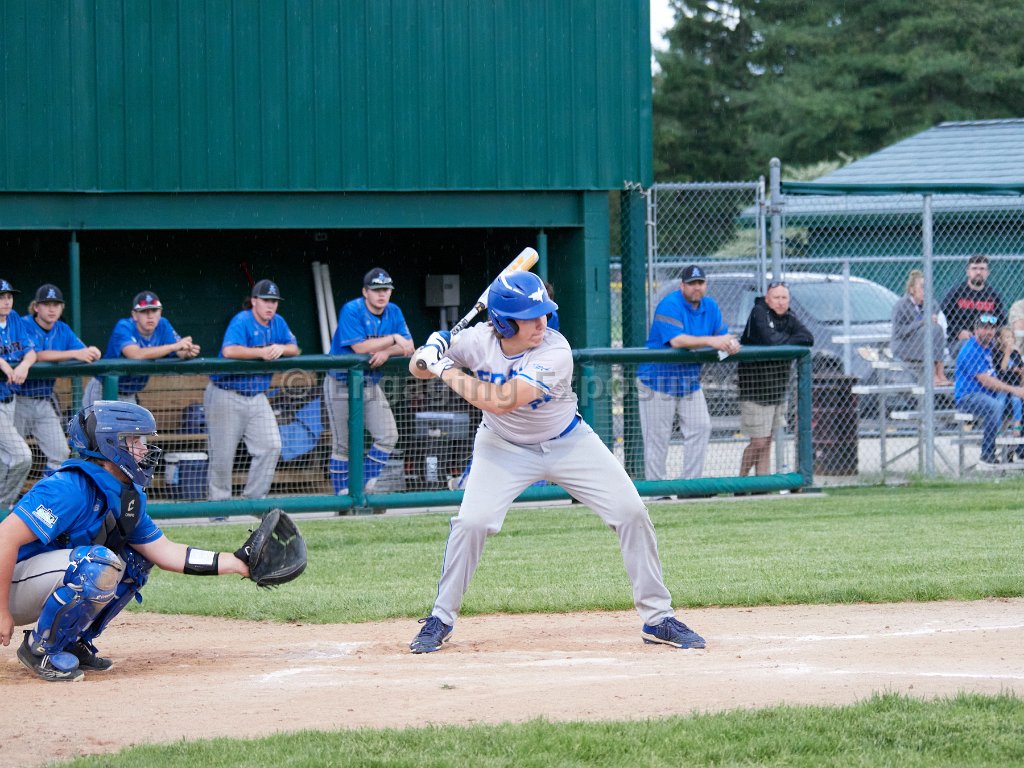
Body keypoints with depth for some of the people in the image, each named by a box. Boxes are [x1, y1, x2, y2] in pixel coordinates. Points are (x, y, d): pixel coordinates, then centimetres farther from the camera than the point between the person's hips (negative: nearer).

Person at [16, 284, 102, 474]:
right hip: (19, 399, -5)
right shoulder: (24, 325, -12)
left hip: (46, 401, 5)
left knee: (60, 454, 2)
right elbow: (37, 356, -28)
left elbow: (85, 353, -5)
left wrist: (92, 353, -31)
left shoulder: (63, 330, 7)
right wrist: (75, 354, -36)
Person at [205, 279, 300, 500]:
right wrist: (261, 352, -28)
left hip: (257, 398, 6)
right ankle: (219, 502, 13)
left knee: (271, 446, -5)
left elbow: (294, 349, 6)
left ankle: (254, 497, 6)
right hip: (226, 397, -6)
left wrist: (280, 348, -16)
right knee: (223, 454, -1)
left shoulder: (277, 323, 8)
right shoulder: (241, 322, -15)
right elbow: (229, 351, -30)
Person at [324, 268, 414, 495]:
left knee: (388, 436, -4)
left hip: (371, 384, 6)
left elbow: (408, 347, -3)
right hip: (342, 384, -6)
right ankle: (343, 494, 9)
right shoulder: (351, 311, -17)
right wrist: (393, 339, -22)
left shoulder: (394, 312, 2)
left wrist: (386, 352, -22)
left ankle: (364, 485, 9)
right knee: (343, 444, -1)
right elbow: (360, 348, -26)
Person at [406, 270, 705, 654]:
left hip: (568, 444, -1)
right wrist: (431, 354, -29)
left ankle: (657, 618, 5)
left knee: (631, 513, -8)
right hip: (504, 446, 1)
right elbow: (418, 370, -6)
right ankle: (440, 619, 1)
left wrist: (447, 370, -32)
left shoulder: (555, 352, -30)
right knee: (471, 522, -18)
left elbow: (498, 401, -39)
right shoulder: (478, 341, -20)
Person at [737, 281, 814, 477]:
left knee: (767, 442, 10)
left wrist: (782, 341, -17)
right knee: (759, 442, -6)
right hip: (755, 388, -7)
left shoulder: (789, 317, 8)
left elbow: (808, 339, -5)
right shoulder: (759, 313, -12)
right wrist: (790, 339, -9)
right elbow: (770, 340, -28)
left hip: (777, 387, 7)